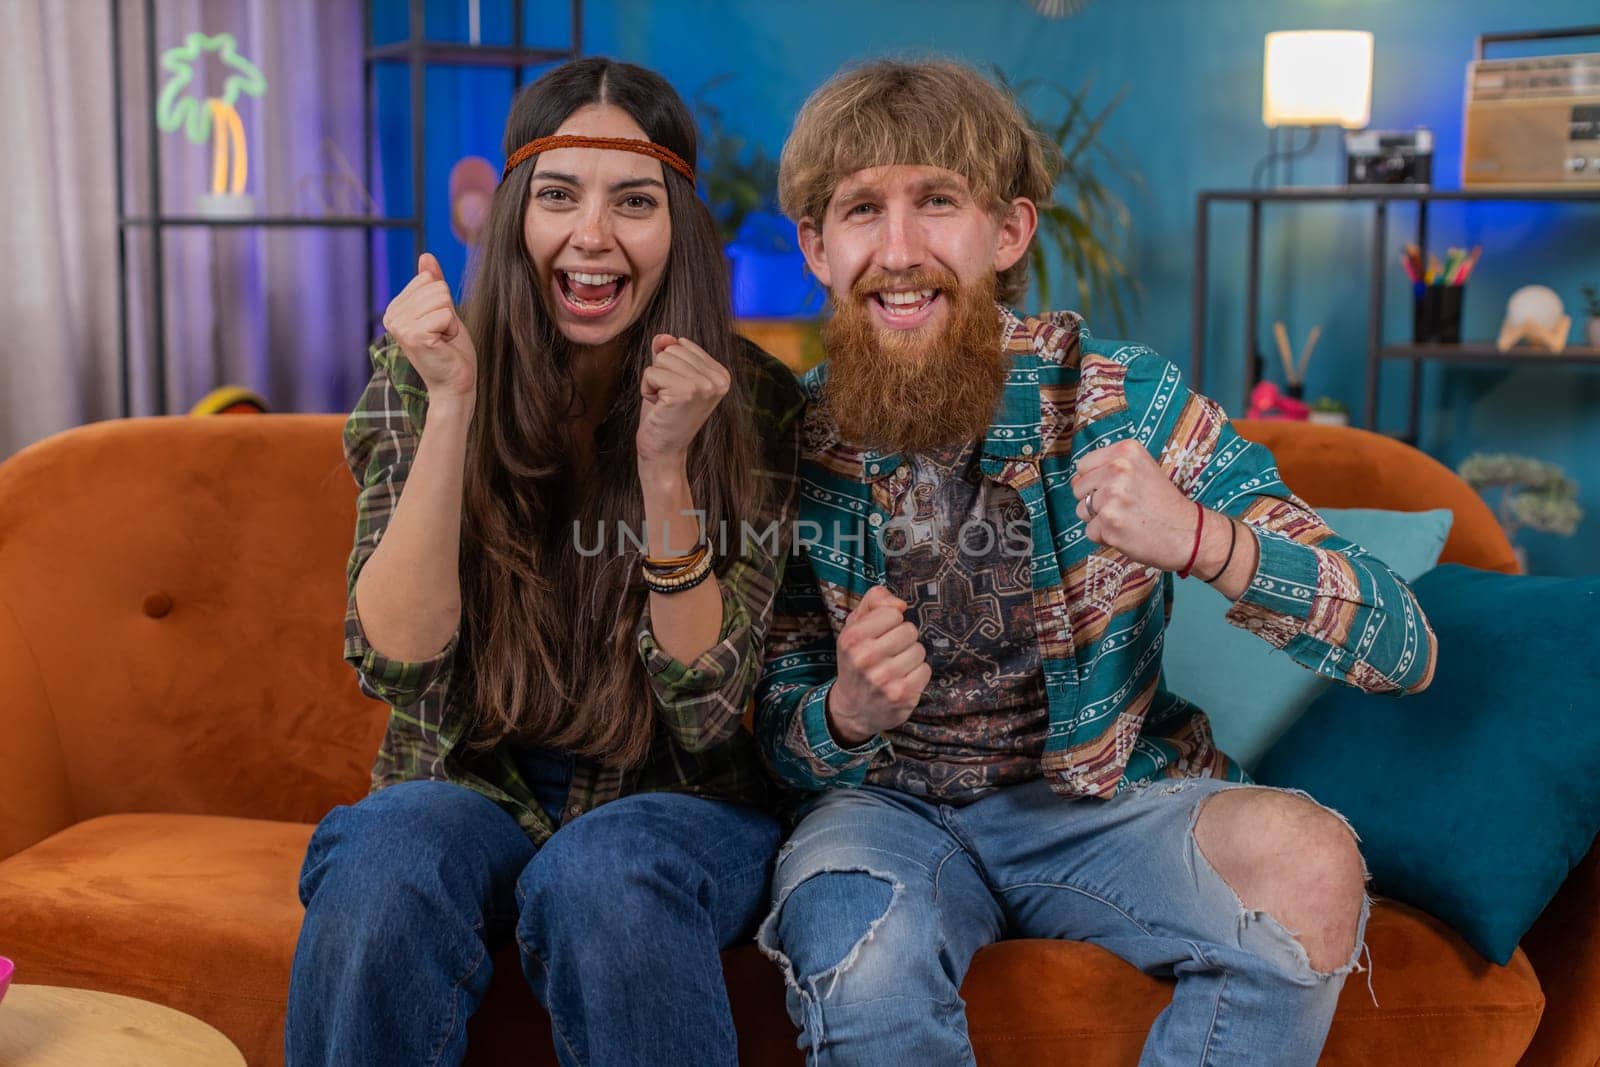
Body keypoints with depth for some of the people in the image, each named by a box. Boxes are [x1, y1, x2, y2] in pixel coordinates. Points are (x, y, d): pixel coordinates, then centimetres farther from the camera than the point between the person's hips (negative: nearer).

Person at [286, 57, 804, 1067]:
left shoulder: (754, 404, -8)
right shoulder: (421, 374, -4)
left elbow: (706, 713, -12)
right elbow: (398, 663, -13)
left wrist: (665, 468, -25)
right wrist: (452, 404, -22)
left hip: (676, 805, -1)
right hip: (471, 792, 2)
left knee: (604, 874, -33)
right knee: (386, 856, -30)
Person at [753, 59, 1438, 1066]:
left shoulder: (1128, 401, -13)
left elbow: (1405, 651, -18)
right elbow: (776, 741, -2)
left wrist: (1201, 539, -37)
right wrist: (847, 715, -28)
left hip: (1098, 799, 1)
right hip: (885, 806, -1)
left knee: (1310, 863, -27)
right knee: (865, 977, -34)